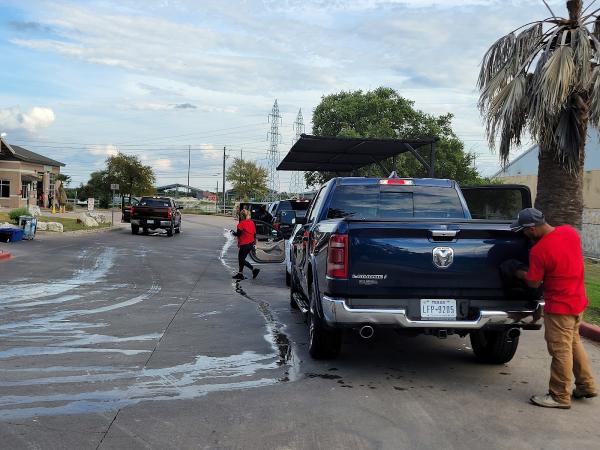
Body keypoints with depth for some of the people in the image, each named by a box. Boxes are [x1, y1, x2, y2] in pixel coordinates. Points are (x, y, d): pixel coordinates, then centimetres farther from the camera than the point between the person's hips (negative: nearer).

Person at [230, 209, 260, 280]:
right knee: (241, 258, 18)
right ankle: (240, 274, 24)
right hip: (251, 244, 8)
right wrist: (254, 242, 19)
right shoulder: (252, 222, 6)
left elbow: (238, 234, -12)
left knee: (241, 259, 1)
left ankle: (254, 269, -11)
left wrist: (232, 232, 8)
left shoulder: (242, 223, -16)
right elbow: (254, 233, 9)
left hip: (244, 244, -8)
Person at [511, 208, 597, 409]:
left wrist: (520, 274, 4)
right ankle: (586, 386, 33)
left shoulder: (538, 251, -25)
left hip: (559, 307, -8)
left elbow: (534, 283, -14)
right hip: (578, 301, 8)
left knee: (561, 351, 3)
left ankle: (560, 396, 14)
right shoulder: (570, 231, -4)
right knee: (574, 343, 23)